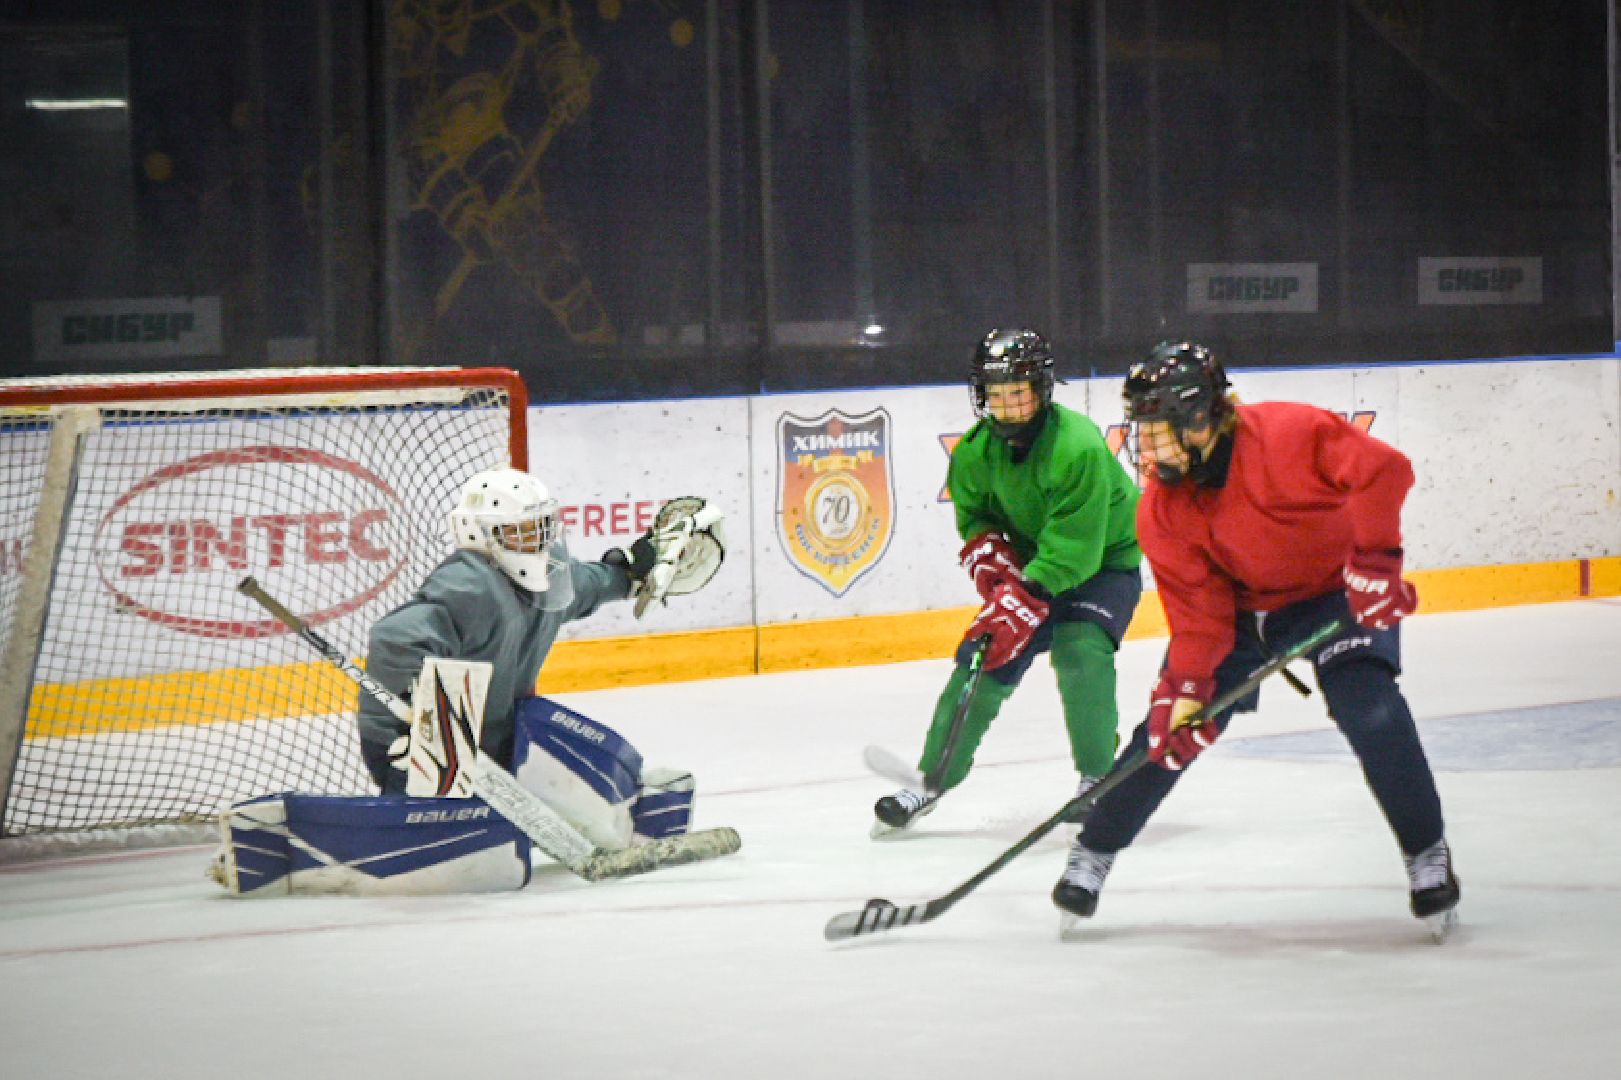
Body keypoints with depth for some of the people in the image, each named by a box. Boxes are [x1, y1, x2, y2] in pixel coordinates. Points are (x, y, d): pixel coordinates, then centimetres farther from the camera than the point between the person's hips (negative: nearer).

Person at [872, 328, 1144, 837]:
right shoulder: (977, 449, -13)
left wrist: (1024, 601, -41)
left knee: (1080, 651, -27)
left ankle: (1097, 777, -13)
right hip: (1027, 561, 6)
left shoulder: (1077, 446, -33)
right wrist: (989, 554, -16)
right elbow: (973, 512, 5)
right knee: (982, 657, -4)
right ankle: (933, 780, 6)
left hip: (1104, 560, -6)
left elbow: (1072, 547, -35)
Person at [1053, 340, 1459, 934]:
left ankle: (1427, 853, -6)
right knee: (1170, 727, -4)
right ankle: (1093, 852, 13)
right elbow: (1197, 608, -13)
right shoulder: (1163, 512, -15)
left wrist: (1374, 560, -39)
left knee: (1370, 710, -23)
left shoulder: (1285, 435, -31)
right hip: (1238, 603, 4)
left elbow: (1383, 469, -35)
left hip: (1337, 592, -4)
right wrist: (1186, 689, -25)